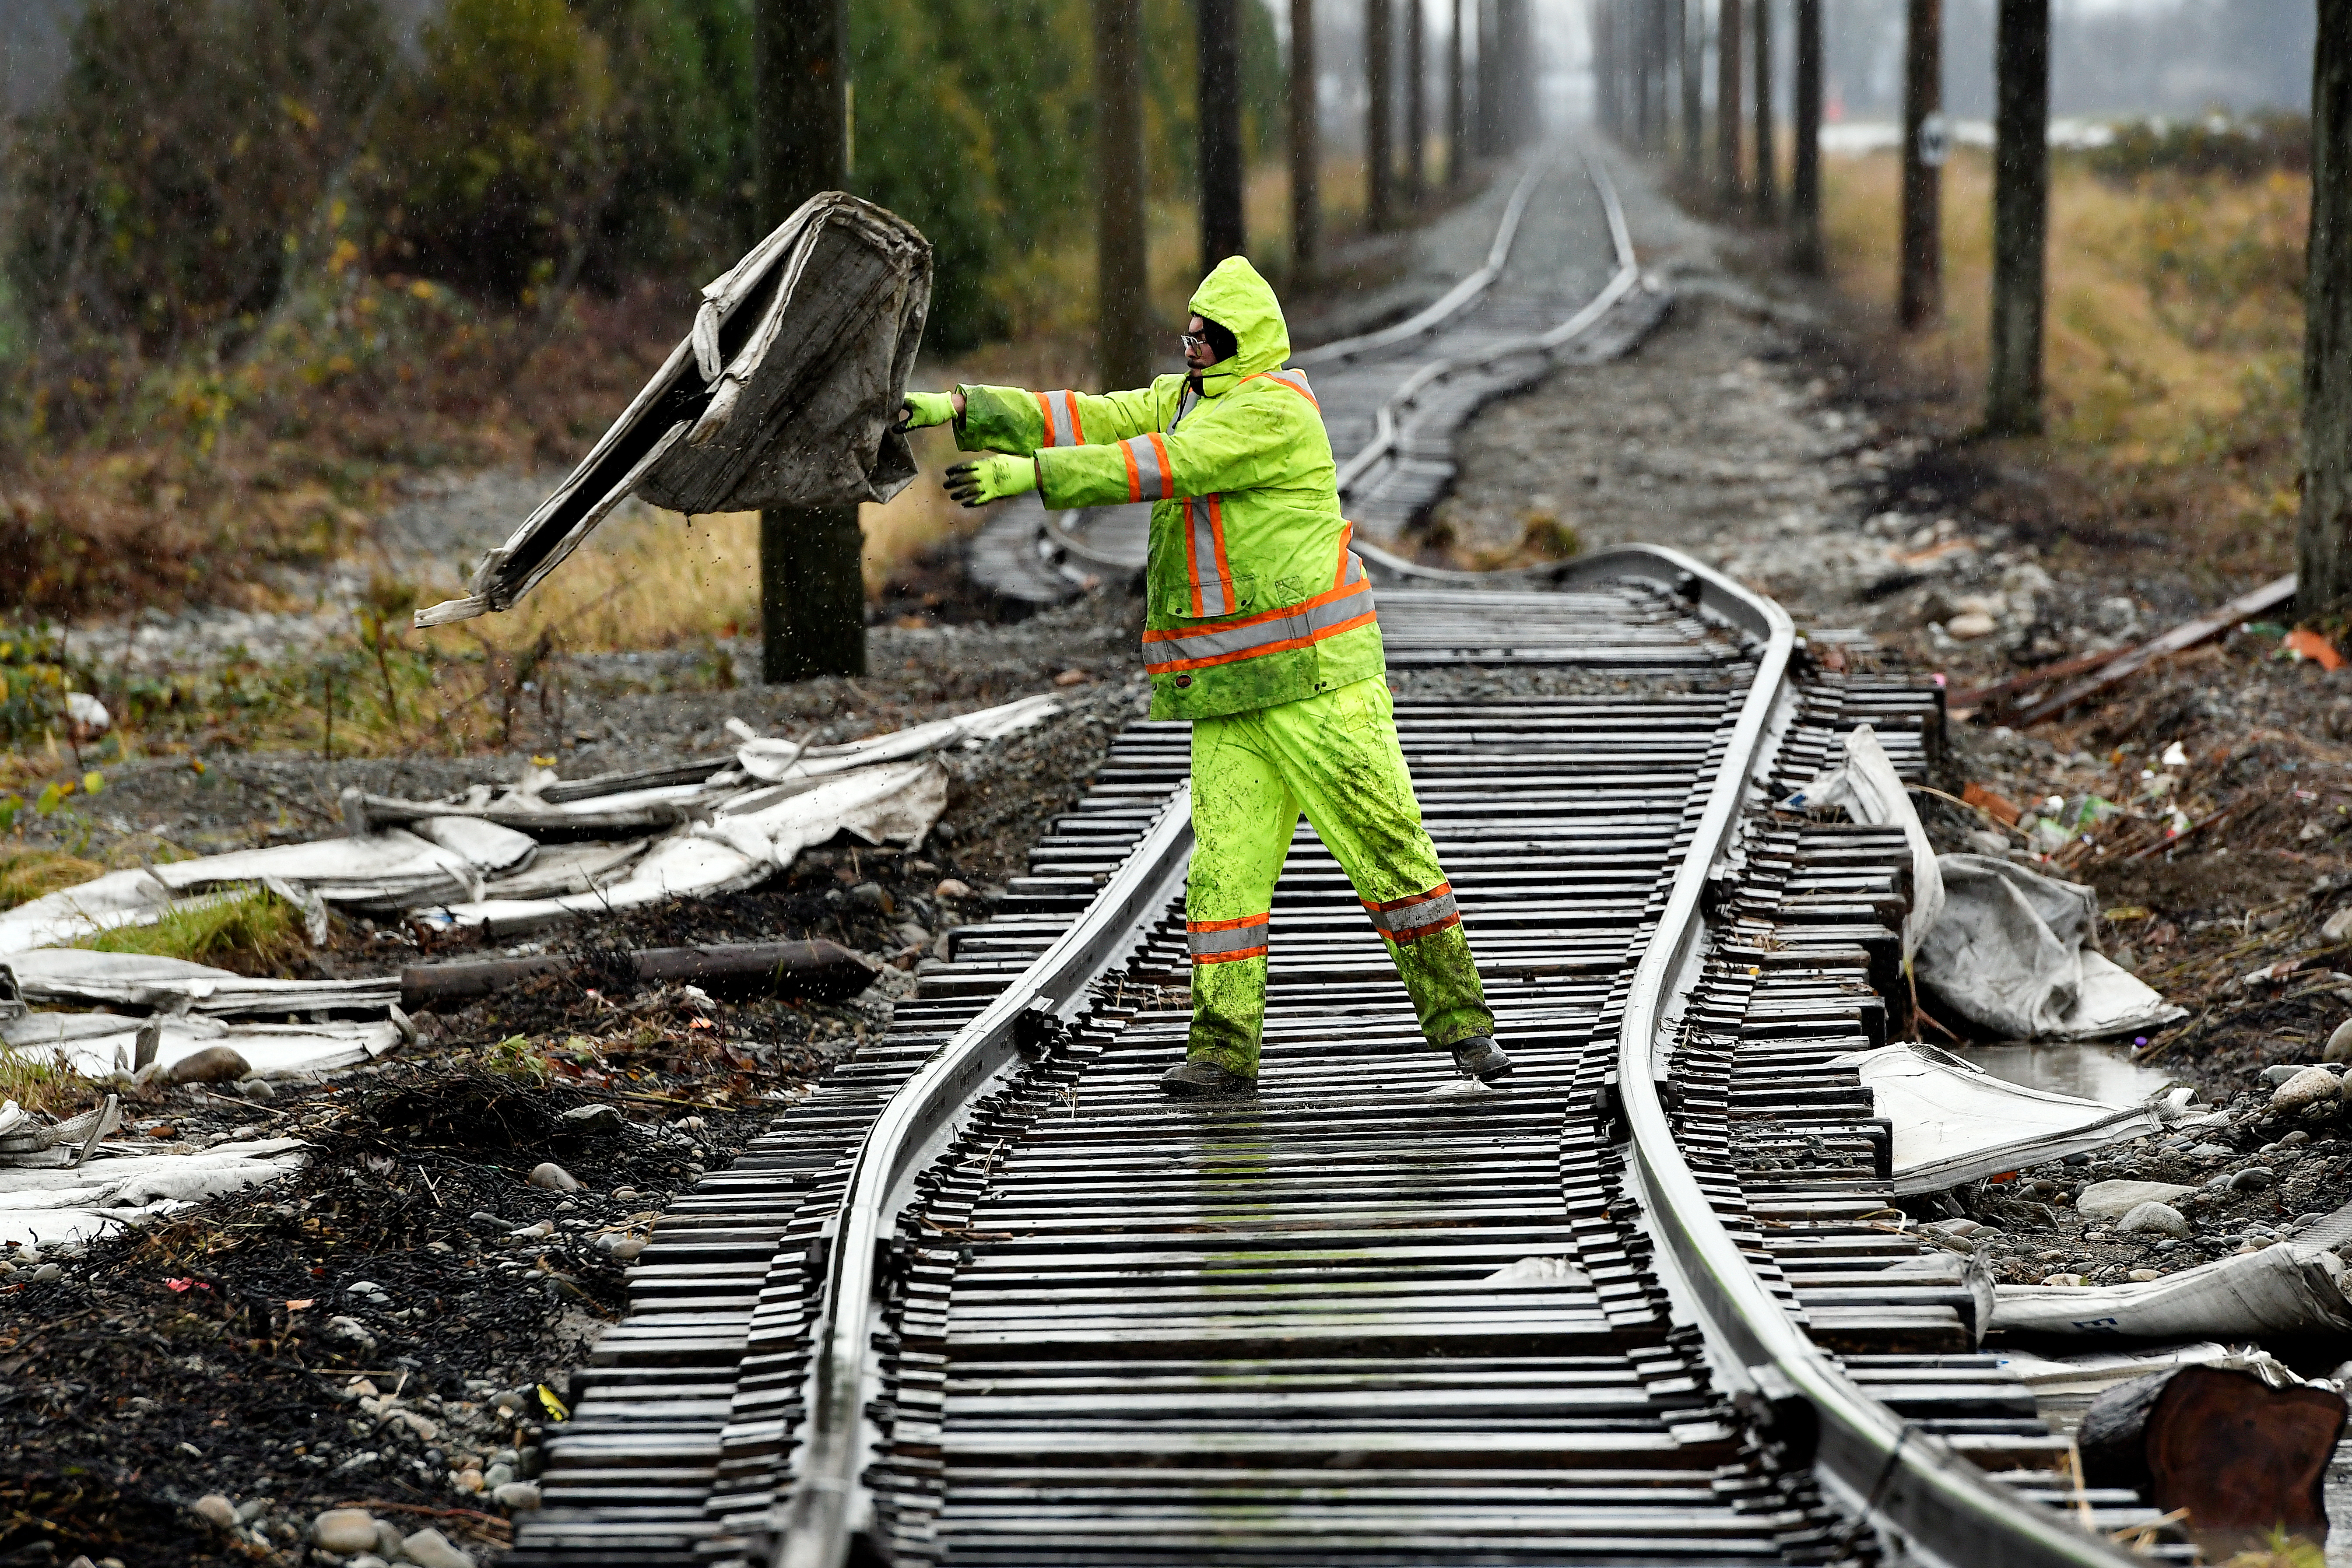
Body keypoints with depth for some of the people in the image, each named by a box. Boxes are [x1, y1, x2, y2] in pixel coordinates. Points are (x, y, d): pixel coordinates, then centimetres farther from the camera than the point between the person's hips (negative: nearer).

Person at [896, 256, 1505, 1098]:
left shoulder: (1277, 411, -13)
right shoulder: (1183, 398, 14)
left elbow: (1168, 463, -23)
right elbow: (1086, 420, 5)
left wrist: (1032, 473, -28)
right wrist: (960, 407, -7)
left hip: (1317, 679, -7)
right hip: (1228, 695, 7)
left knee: (1386, 841, -2)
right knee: (1225, 864, 1)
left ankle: (1461, 1021, 7)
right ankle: (1224, 1050, 4)